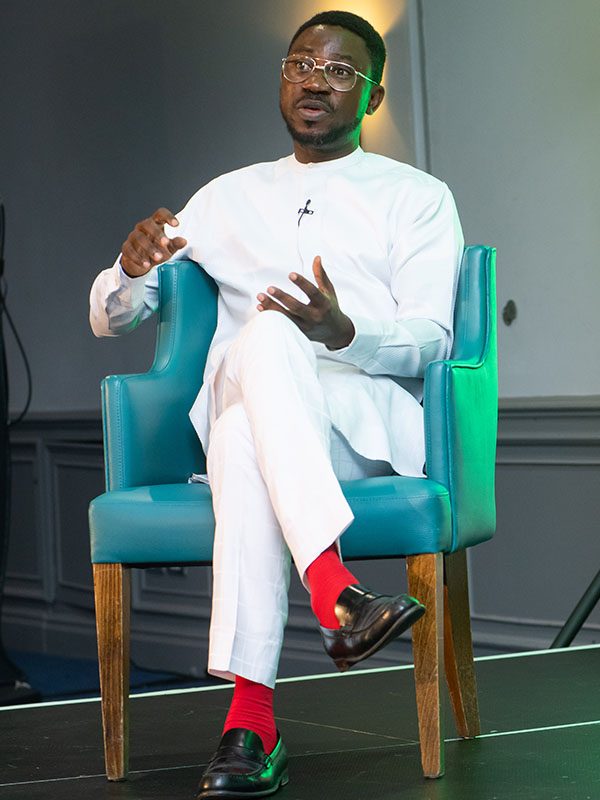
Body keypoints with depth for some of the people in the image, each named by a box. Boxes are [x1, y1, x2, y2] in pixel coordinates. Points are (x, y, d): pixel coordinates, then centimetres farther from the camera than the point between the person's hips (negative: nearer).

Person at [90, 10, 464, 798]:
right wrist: (133, 265, -3)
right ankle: (334, 590, -53)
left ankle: (251, 722, -50)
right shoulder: (229, 199, 26)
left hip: (370, 422, -1)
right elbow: (111, 318, 23)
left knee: (249, 438, -39)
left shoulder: (417, 197, 18)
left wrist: (341, 332, -21)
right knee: (264, 337, -38)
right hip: (237, 404, 2)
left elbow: (429, 341, 2)